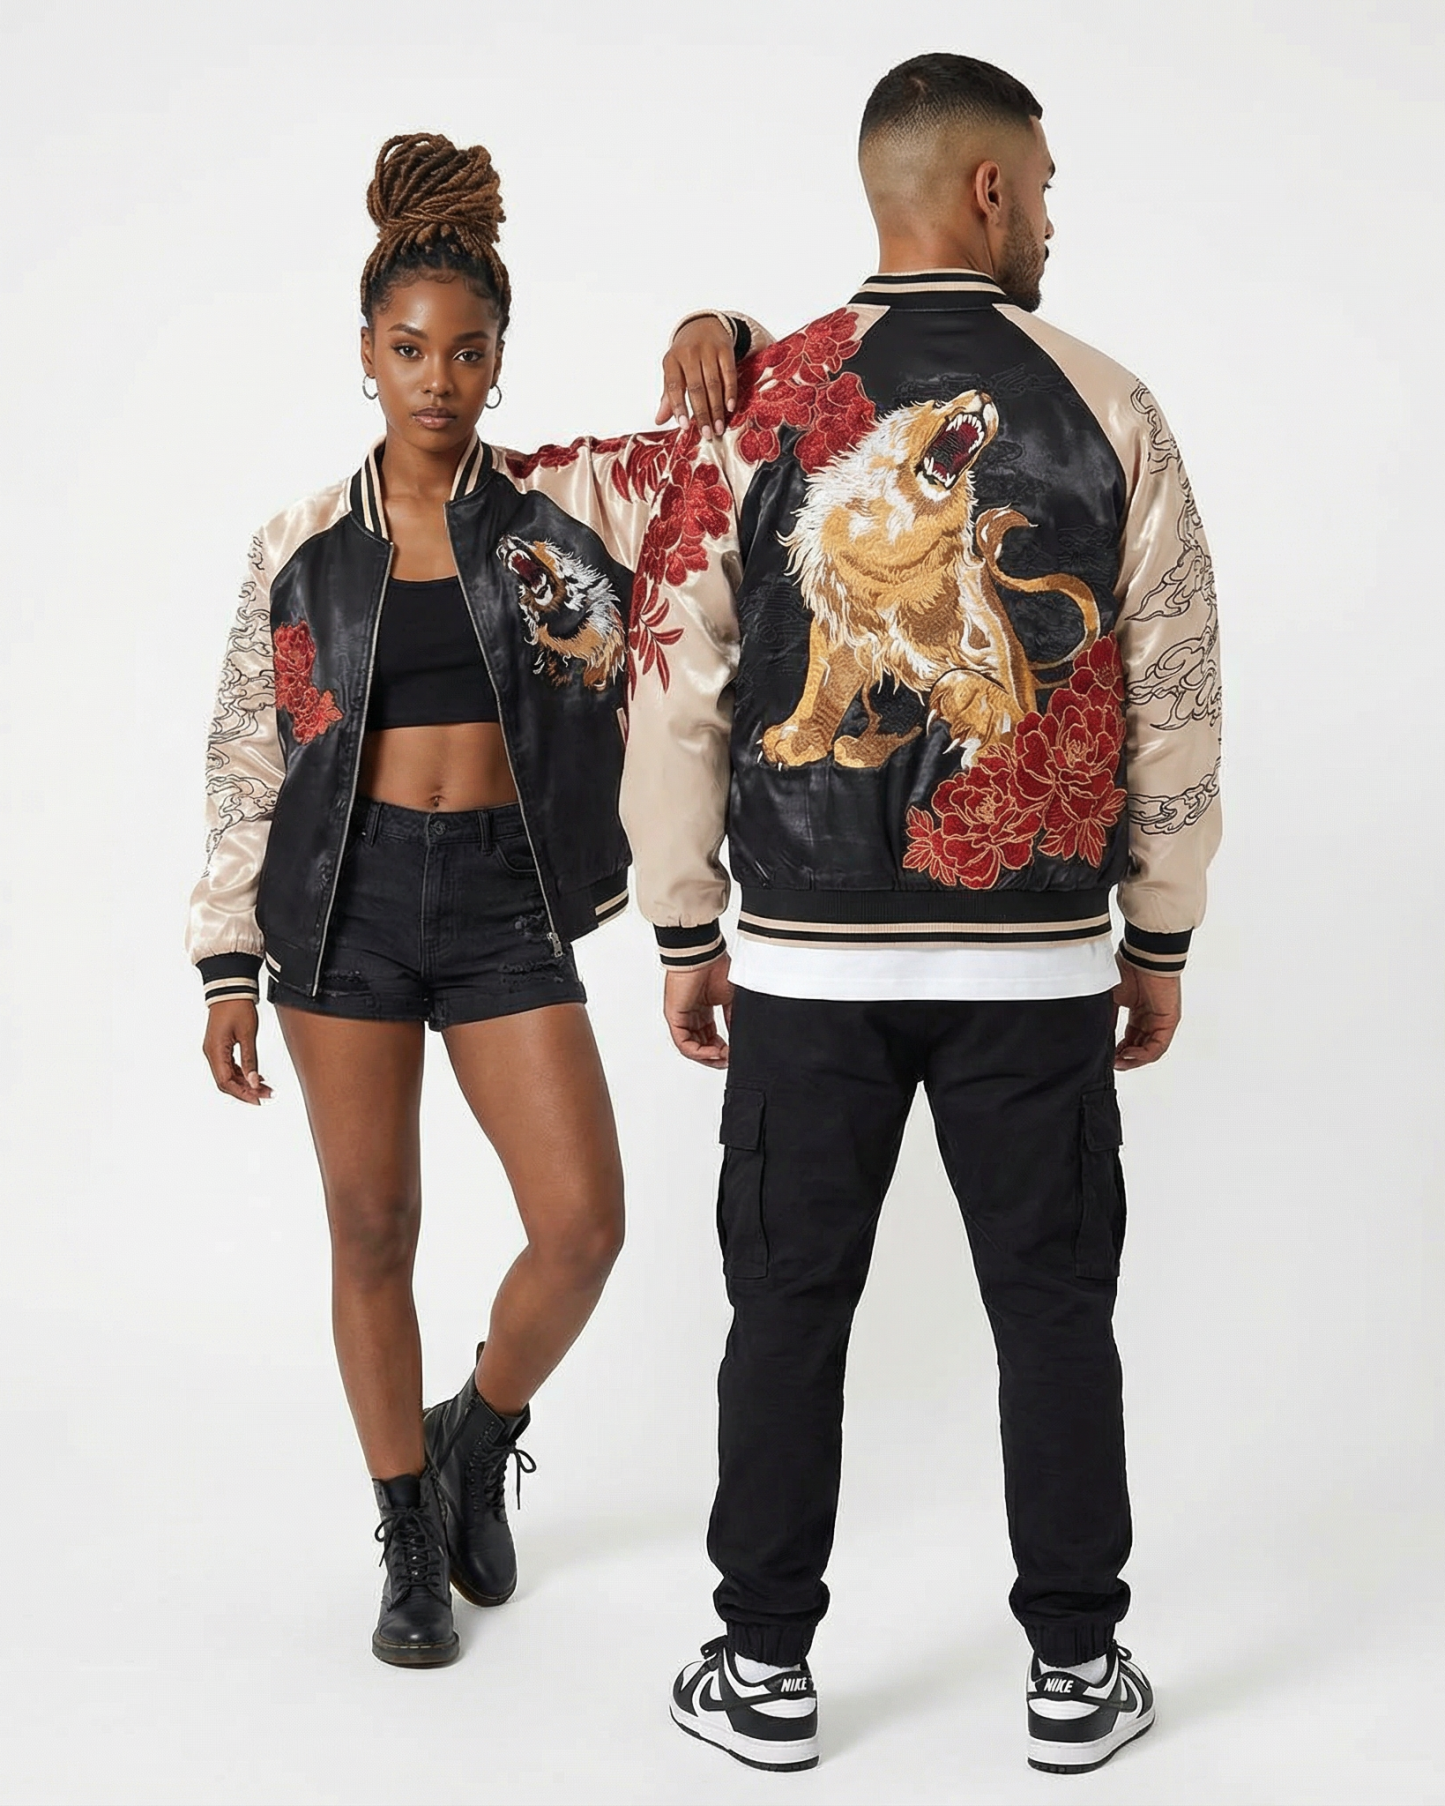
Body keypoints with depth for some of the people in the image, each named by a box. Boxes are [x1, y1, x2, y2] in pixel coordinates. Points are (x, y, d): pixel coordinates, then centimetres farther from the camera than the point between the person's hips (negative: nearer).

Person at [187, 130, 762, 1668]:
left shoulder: (570, 501, 2)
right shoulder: (300, 550, 4)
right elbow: (244, 766, 7)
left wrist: (713, 344, -26)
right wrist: (230, 967, 4)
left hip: (508, 901, 0)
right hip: (348, 897, 0)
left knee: (583, 1227, -6)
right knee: (372, 1234, 6)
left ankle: (479, 1437, 27)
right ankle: (410, 1541, 26)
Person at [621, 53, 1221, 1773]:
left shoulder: (755, 406, -1)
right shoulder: (1107, 412, -2)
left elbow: (680, 695, -1)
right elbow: (1173, 703, 0)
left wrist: (685, 934, 8)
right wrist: (1161, 938, 10)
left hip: (809, 955, 1)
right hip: (1041, 957, 0)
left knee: (788, 1308, 11)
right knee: (1054, 1309, 12)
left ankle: (765, 1670, 22)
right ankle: (1075, 1669, 23)